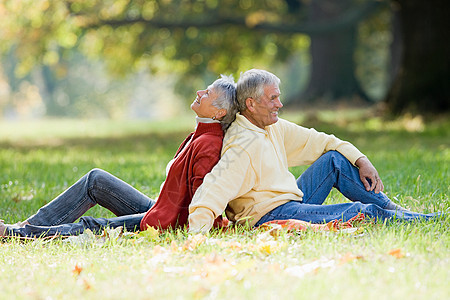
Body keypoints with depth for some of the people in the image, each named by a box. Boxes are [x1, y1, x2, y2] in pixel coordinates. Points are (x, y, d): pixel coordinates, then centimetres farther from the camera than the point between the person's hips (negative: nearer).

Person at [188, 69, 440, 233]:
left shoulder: (274, 128, 7)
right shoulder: (242, 146, -22)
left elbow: (317, 141, 15)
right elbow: (213, 190, -32)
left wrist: (361, 160, 7)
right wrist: (196, 236, -44)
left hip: (293, 200, 10)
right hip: (270, 216, -10)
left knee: (334, 159, 10)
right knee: (362, 211, -18)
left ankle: (391, 209, 15)